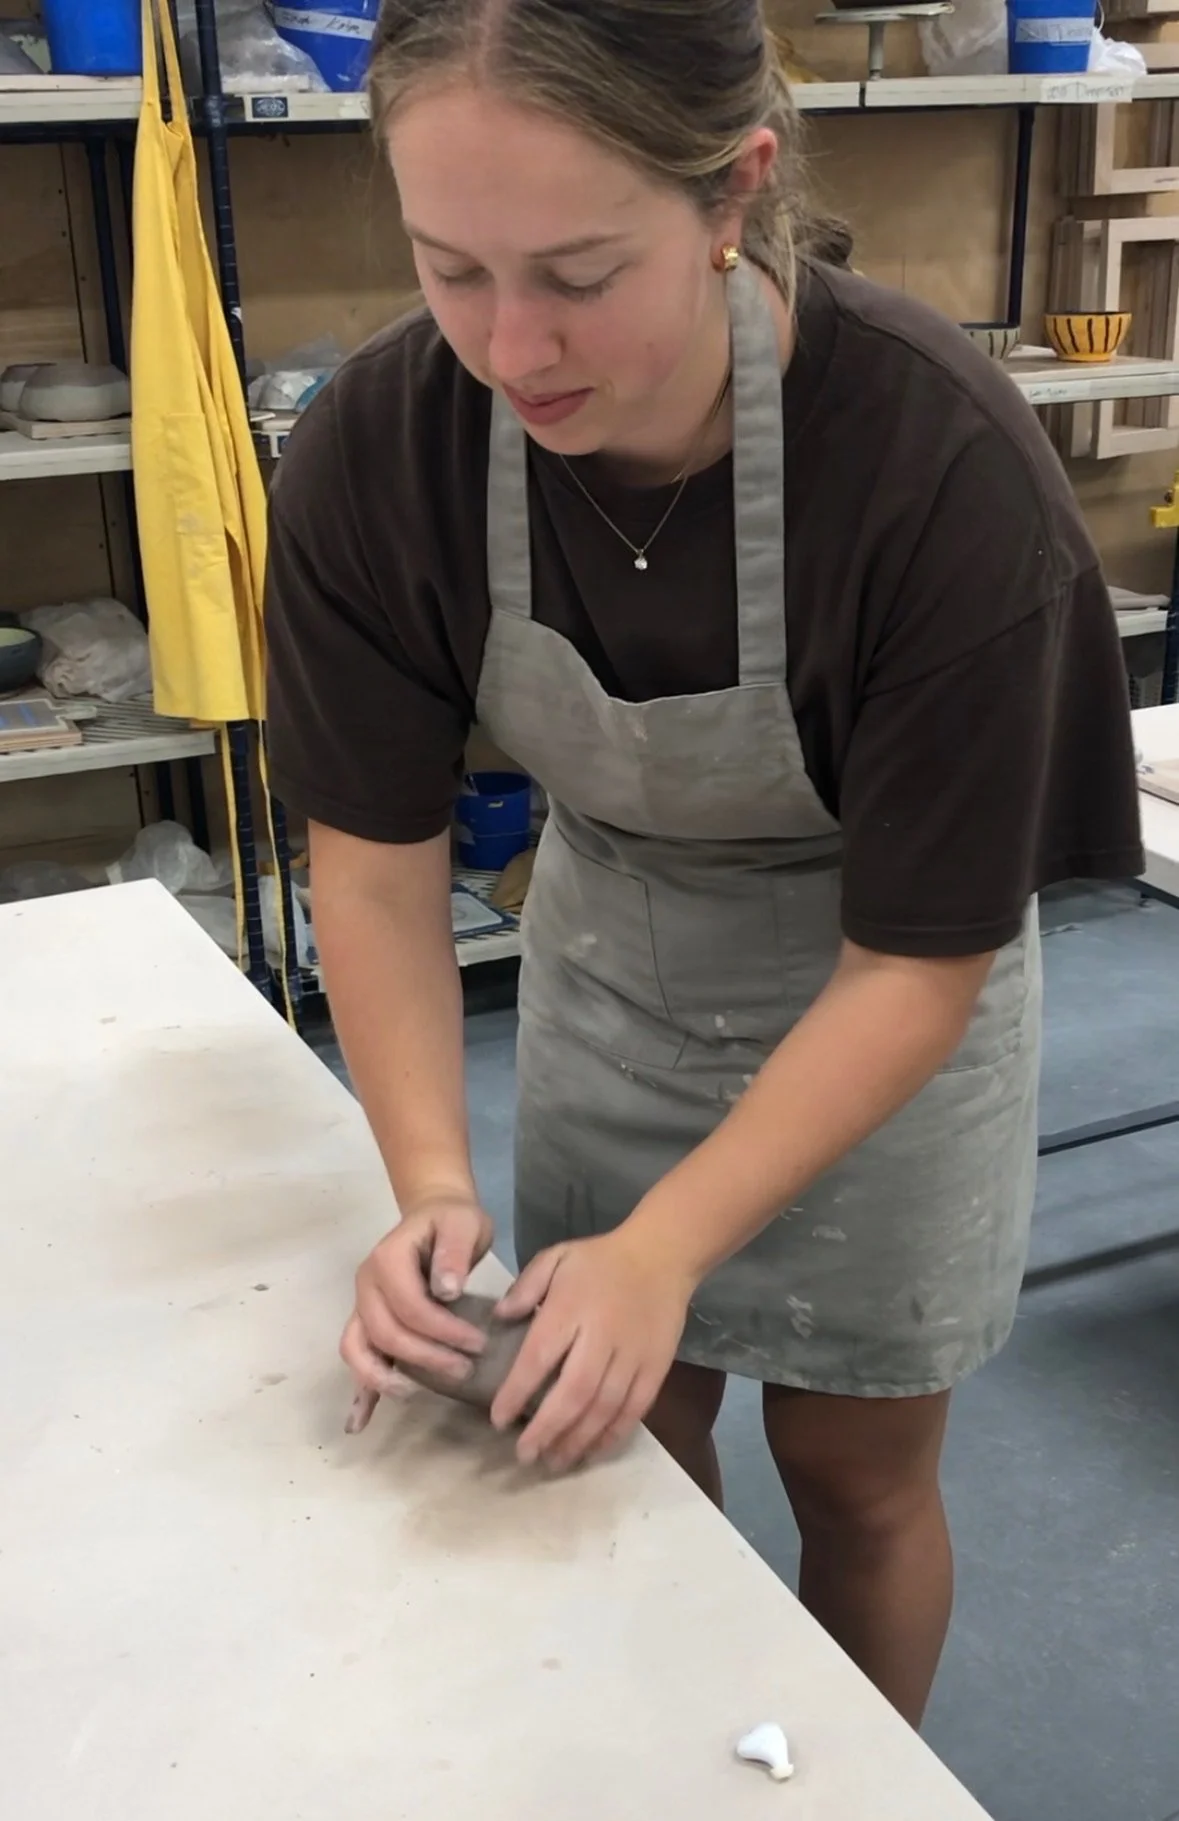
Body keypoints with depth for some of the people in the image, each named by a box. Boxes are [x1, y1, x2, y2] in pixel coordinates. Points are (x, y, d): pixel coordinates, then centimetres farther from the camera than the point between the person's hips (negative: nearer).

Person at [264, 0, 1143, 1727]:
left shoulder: (948, 468, -32)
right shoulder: (375, 449, -23)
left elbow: (917, 966, -25)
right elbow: (377, 861, -13)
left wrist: (667, 1246, -30)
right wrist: (432, 1182, -24)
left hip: (882, 1001, -2)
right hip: (607, 956, 3)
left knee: (856, 1468, 12)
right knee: (621, 1434, 14)